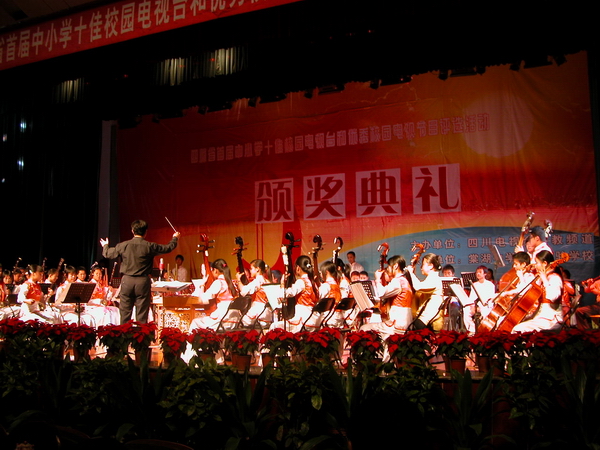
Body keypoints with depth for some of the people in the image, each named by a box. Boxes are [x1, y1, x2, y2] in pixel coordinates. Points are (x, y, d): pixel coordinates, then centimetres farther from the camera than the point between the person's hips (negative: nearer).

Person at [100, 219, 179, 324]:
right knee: (142, 315, 5)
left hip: (127, 281, 2)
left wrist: (105, 246, 35)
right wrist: (175, 238, 26)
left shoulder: (123, 245, -3)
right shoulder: (149, 246, -7)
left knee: (125, 313, 10)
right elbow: (168, 248, 6)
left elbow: (108, 254, 12)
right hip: (143, 281, -1)